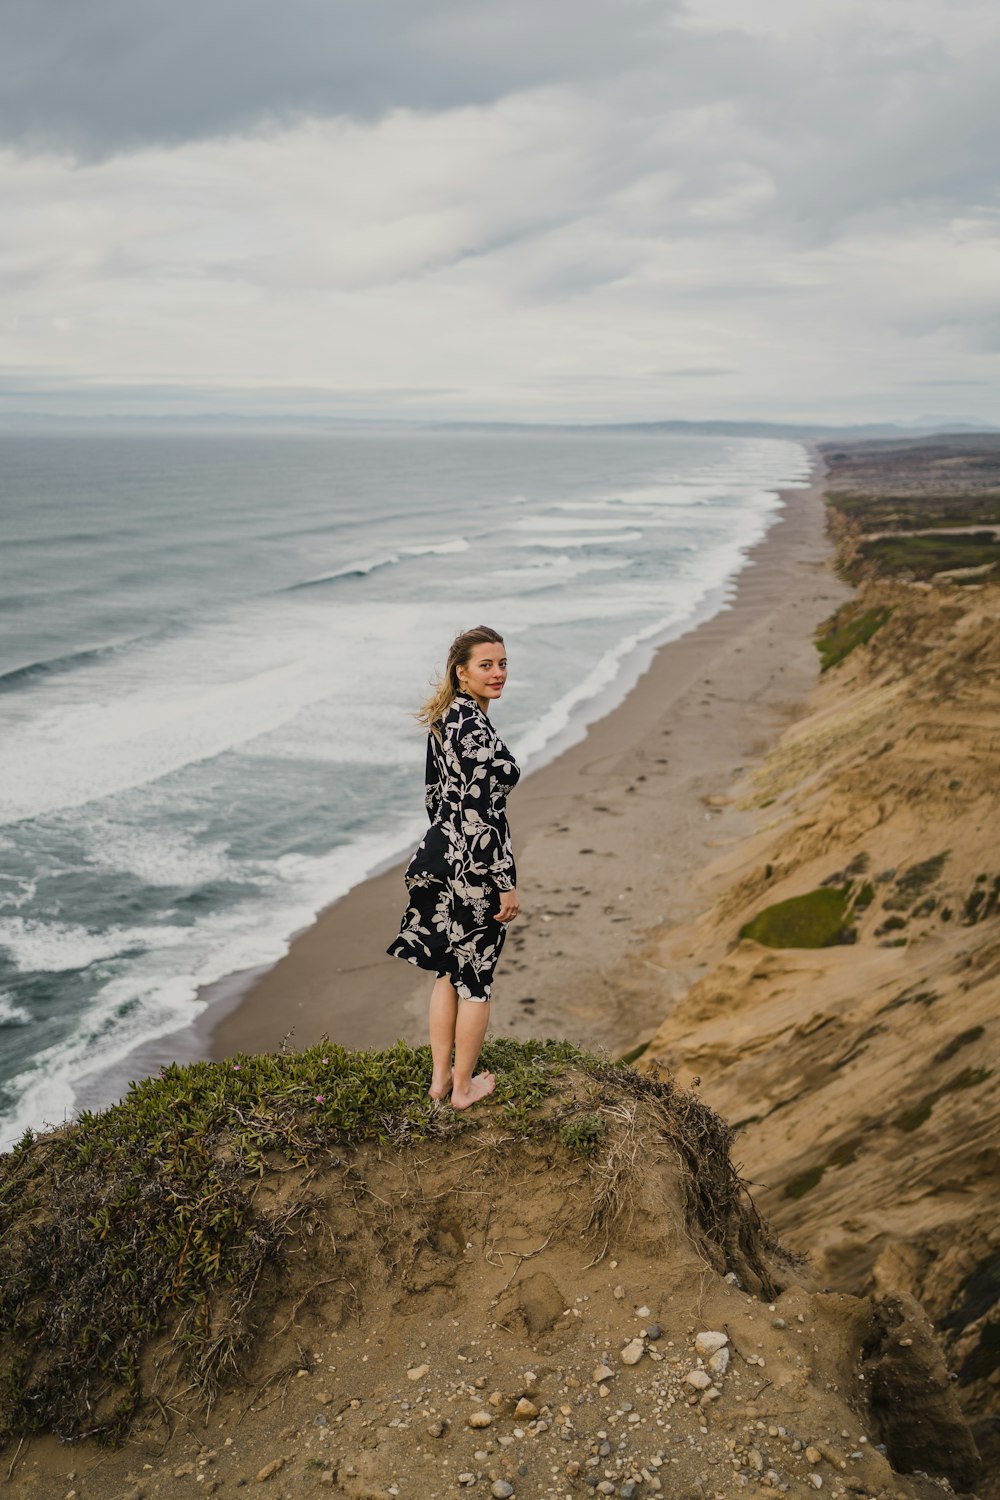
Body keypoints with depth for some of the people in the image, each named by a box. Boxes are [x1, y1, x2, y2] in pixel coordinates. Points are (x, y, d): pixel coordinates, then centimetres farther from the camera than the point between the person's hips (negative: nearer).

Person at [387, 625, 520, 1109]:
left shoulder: (443, 719, 6)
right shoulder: (477, 730, -23)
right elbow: (479, 815, -24)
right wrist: (506, 884, -18)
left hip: (440, 855, 9)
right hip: (476, 869, -9)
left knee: (449, 972, 20)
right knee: (475, 979, 8)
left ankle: (440, 1077, 31)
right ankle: (464, 1087, 23)